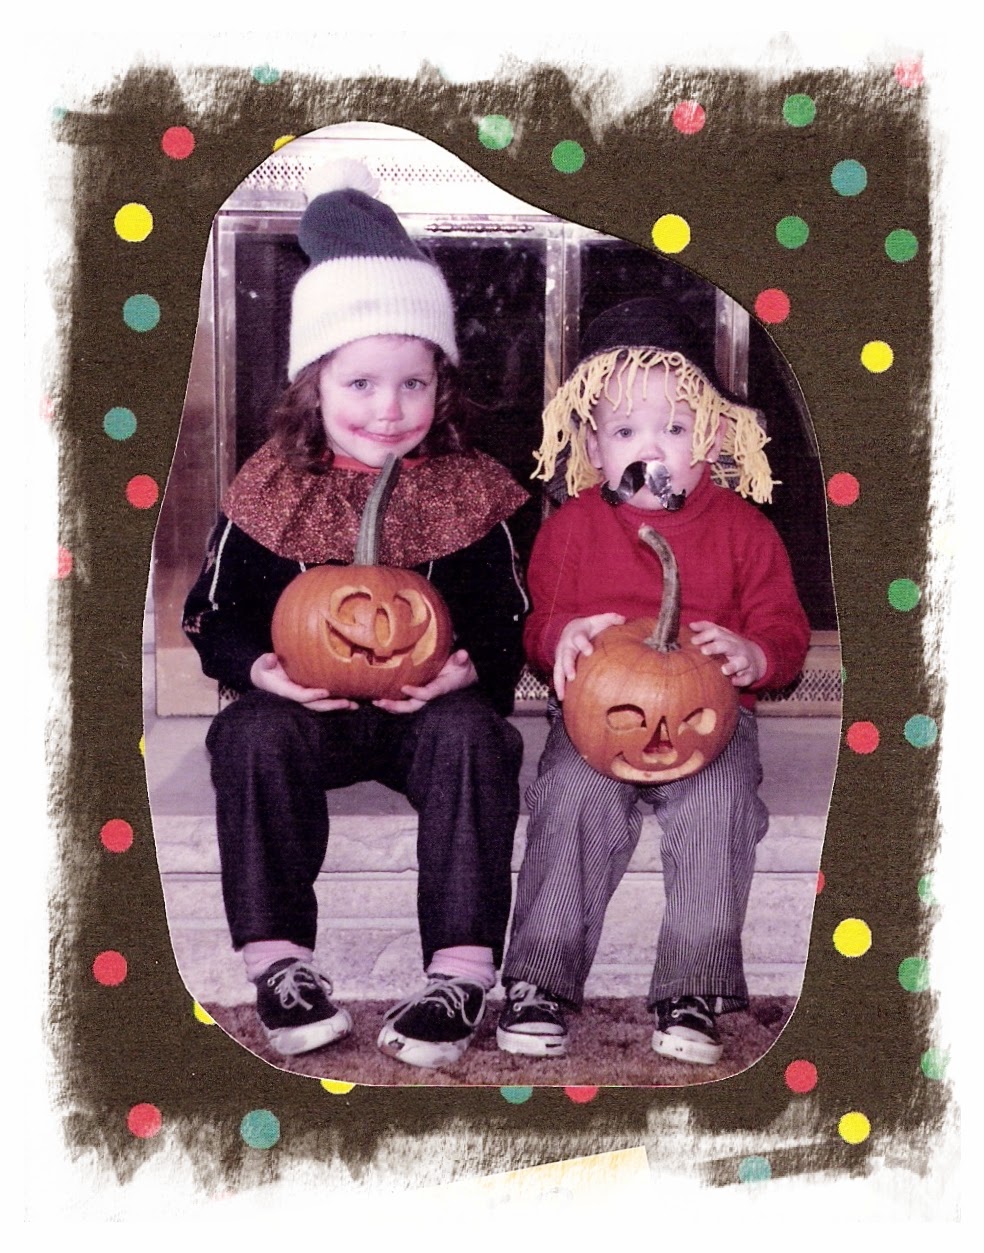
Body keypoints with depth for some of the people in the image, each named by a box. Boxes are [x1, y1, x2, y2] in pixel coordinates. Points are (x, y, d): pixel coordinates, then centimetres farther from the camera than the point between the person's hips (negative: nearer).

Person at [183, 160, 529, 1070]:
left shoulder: (466, 491, 2)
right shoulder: (273, 491, 2)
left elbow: (508, 621, 2)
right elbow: (215, 612, 4)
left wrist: (467, 667, -21)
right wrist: (259, 666, -19)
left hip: (430, 705, 0)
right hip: (307, 706, 1)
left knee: (473, 736, -32)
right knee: (252, 736, -30)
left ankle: (463, 971, -28)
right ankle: (278, 961, -22)